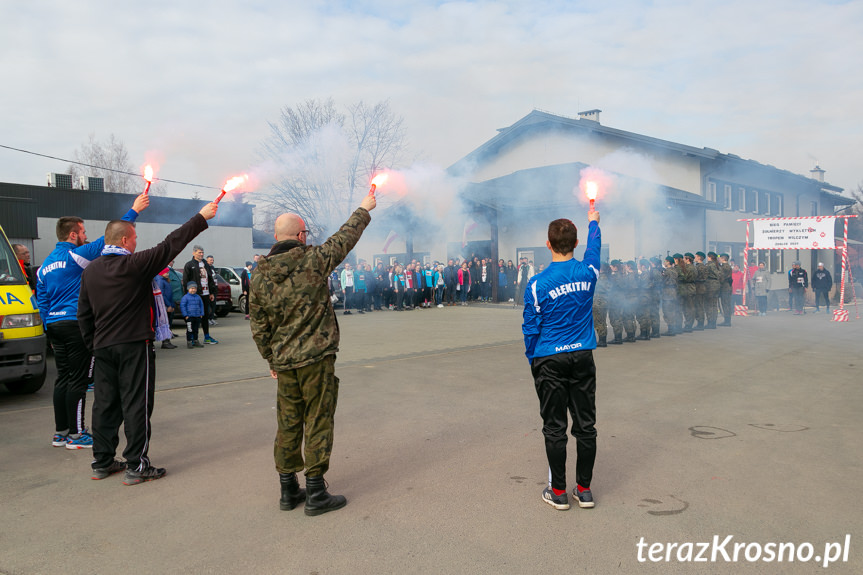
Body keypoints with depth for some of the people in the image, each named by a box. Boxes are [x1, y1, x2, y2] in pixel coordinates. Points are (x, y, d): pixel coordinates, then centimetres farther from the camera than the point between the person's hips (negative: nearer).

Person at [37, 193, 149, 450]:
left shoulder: (45, 265, 15)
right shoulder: (77, 255, -9)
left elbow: (42, 300, 17)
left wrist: (50, 330, 20)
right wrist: (134, 210, -8)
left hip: (55, 325, 8)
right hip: (77, 323, -8)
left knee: (63, 378, 13)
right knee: (78, 379, -3)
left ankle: (61, 432, 19)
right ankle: (76, 434, 1)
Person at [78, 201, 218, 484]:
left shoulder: (90, 270, 7)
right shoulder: (134, 265, -13)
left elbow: (84, 313, 12)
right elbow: (170, 245, -10)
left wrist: (93, 344, 20)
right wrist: (201, 218, -3)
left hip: (102, 347, 7)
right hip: (134, 344, -7)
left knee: (104, 403, 13)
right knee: (136, 404, -1)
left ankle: (102, 462, 21)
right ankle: (136, 465, 3)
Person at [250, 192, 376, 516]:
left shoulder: (260, 277, 2)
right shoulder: (312, 260, -10)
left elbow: (259, 328, 7)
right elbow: (345, 238, 5)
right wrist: (364, 210, 20)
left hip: (284, 363, 5)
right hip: (316, 358, -5)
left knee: (288, 424, 14)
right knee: (317, 423, 3)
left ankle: (288, 491, 24)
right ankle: (315, 494, 9)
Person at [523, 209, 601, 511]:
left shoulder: (537, 284, -12)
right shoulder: (588, 272, -2)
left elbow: (531, 329, -5)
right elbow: (594, 247, 21)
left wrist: (532, 360, 9)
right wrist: (593, 222, 40)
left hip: (549, 361, -3)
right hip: (583, 358, 3)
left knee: (554, 427, 5)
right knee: (585, 424, 10)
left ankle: (558, 492, 14)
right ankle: (584, 489, 19)